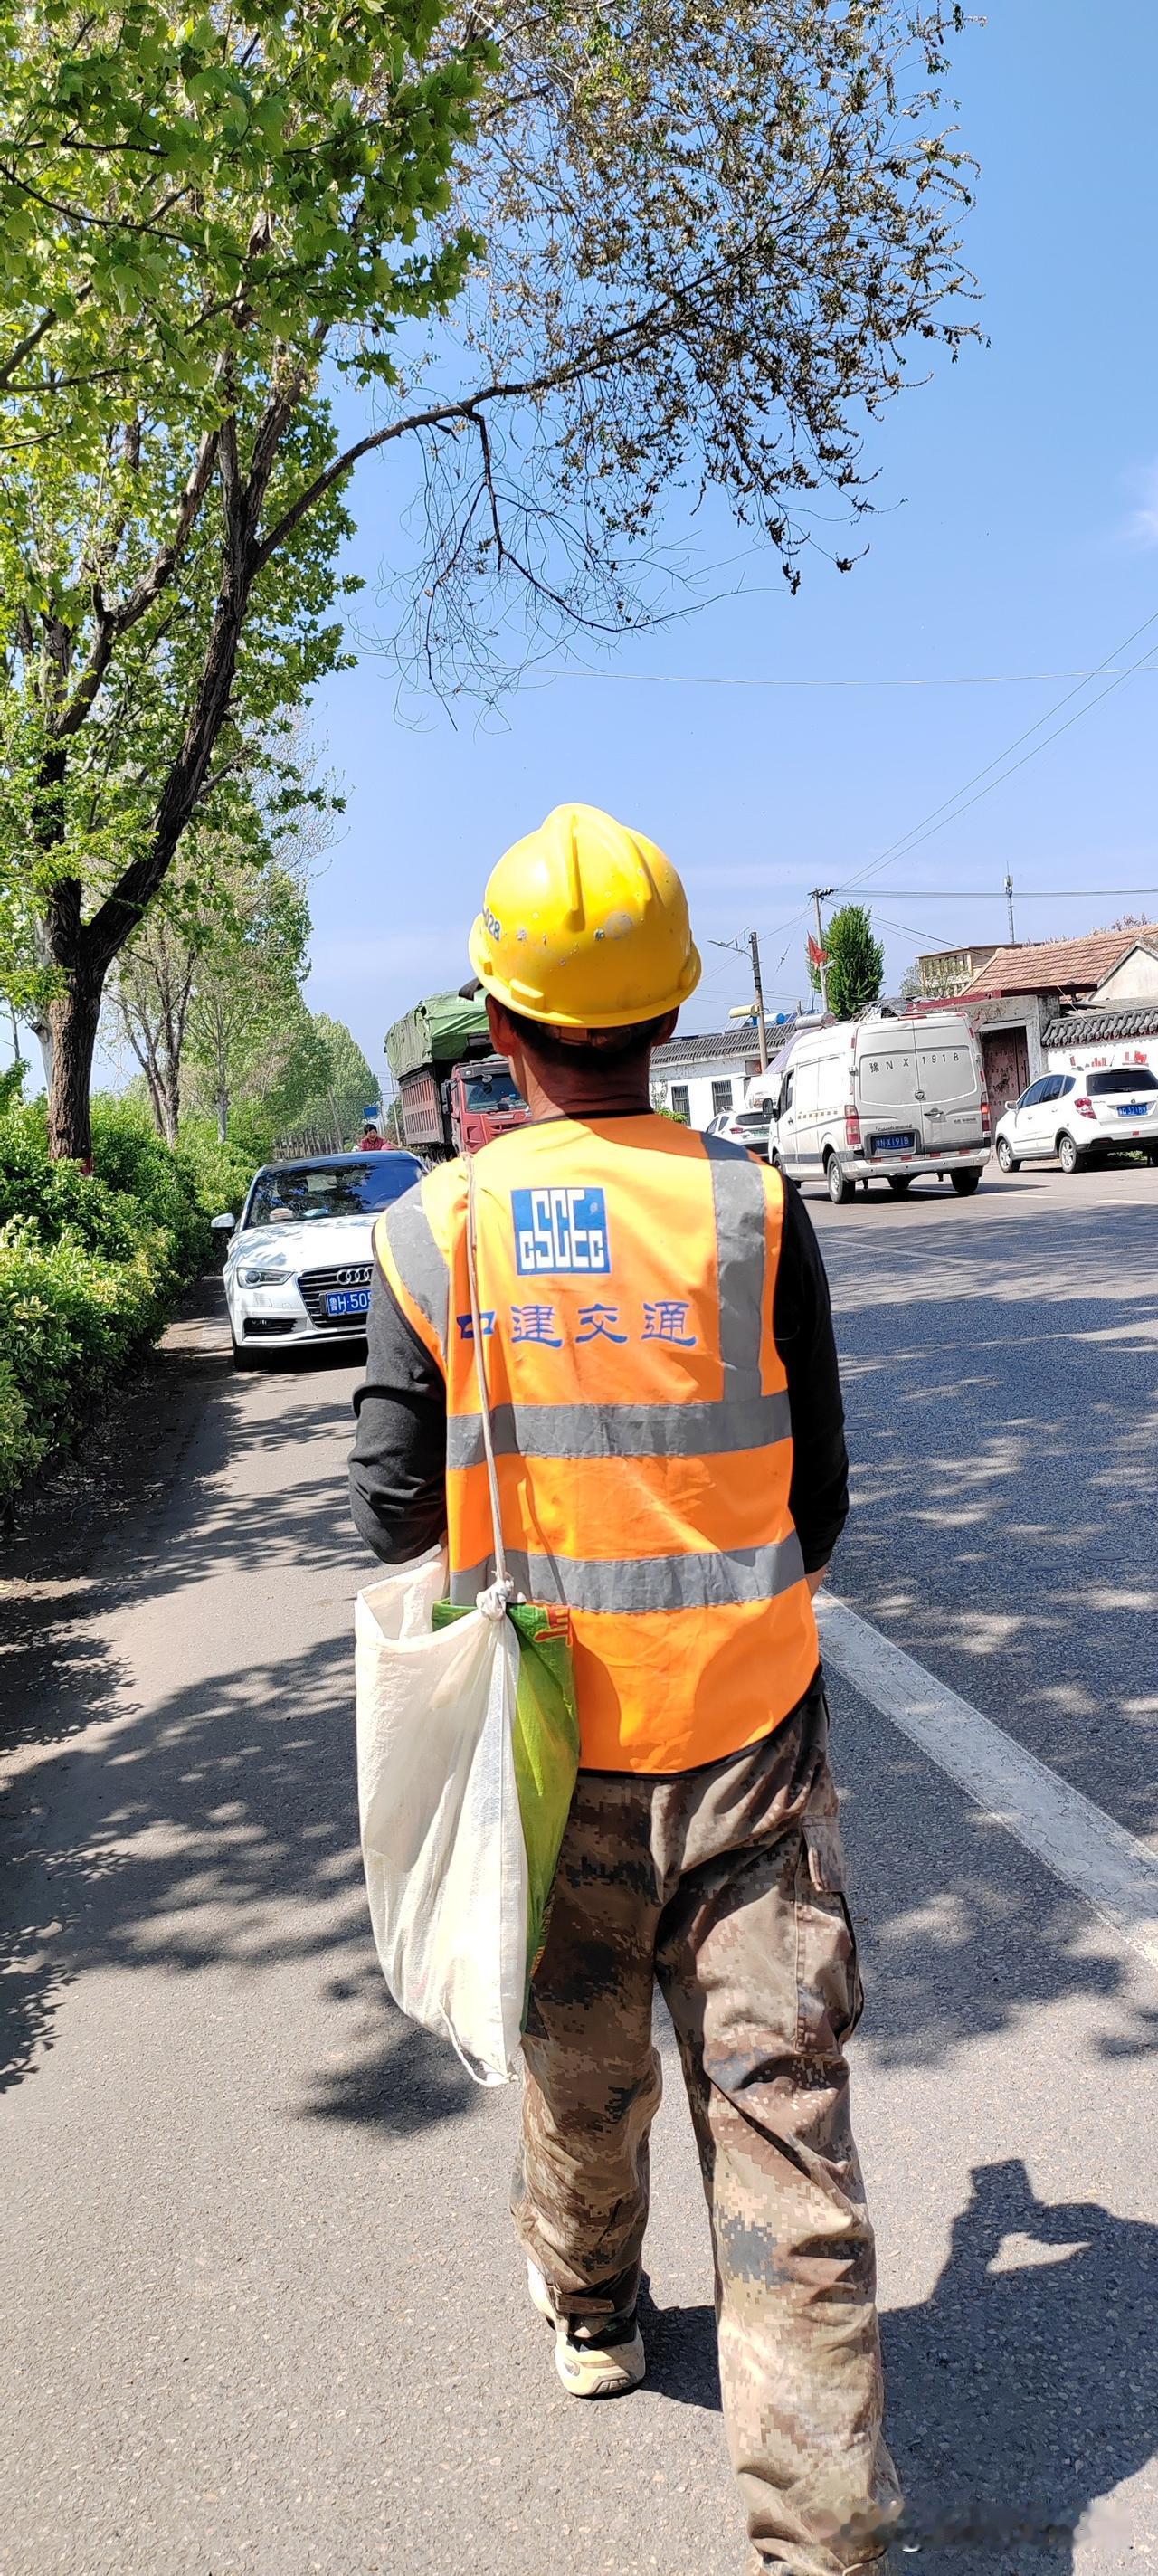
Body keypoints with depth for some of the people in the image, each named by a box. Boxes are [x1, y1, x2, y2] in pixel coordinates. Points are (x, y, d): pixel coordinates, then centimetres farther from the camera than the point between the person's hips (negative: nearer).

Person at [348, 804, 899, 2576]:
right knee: (782, 2117, 7)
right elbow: (818, 1493, -2)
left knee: (579, 2069, 24)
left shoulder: (430, 1234, -8)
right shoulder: (752, 1210, -10)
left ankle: (590, 2316, 50)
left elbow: (396, 1515, -4)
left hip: (547, 1746, 2)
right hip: (747, 1738, -2)